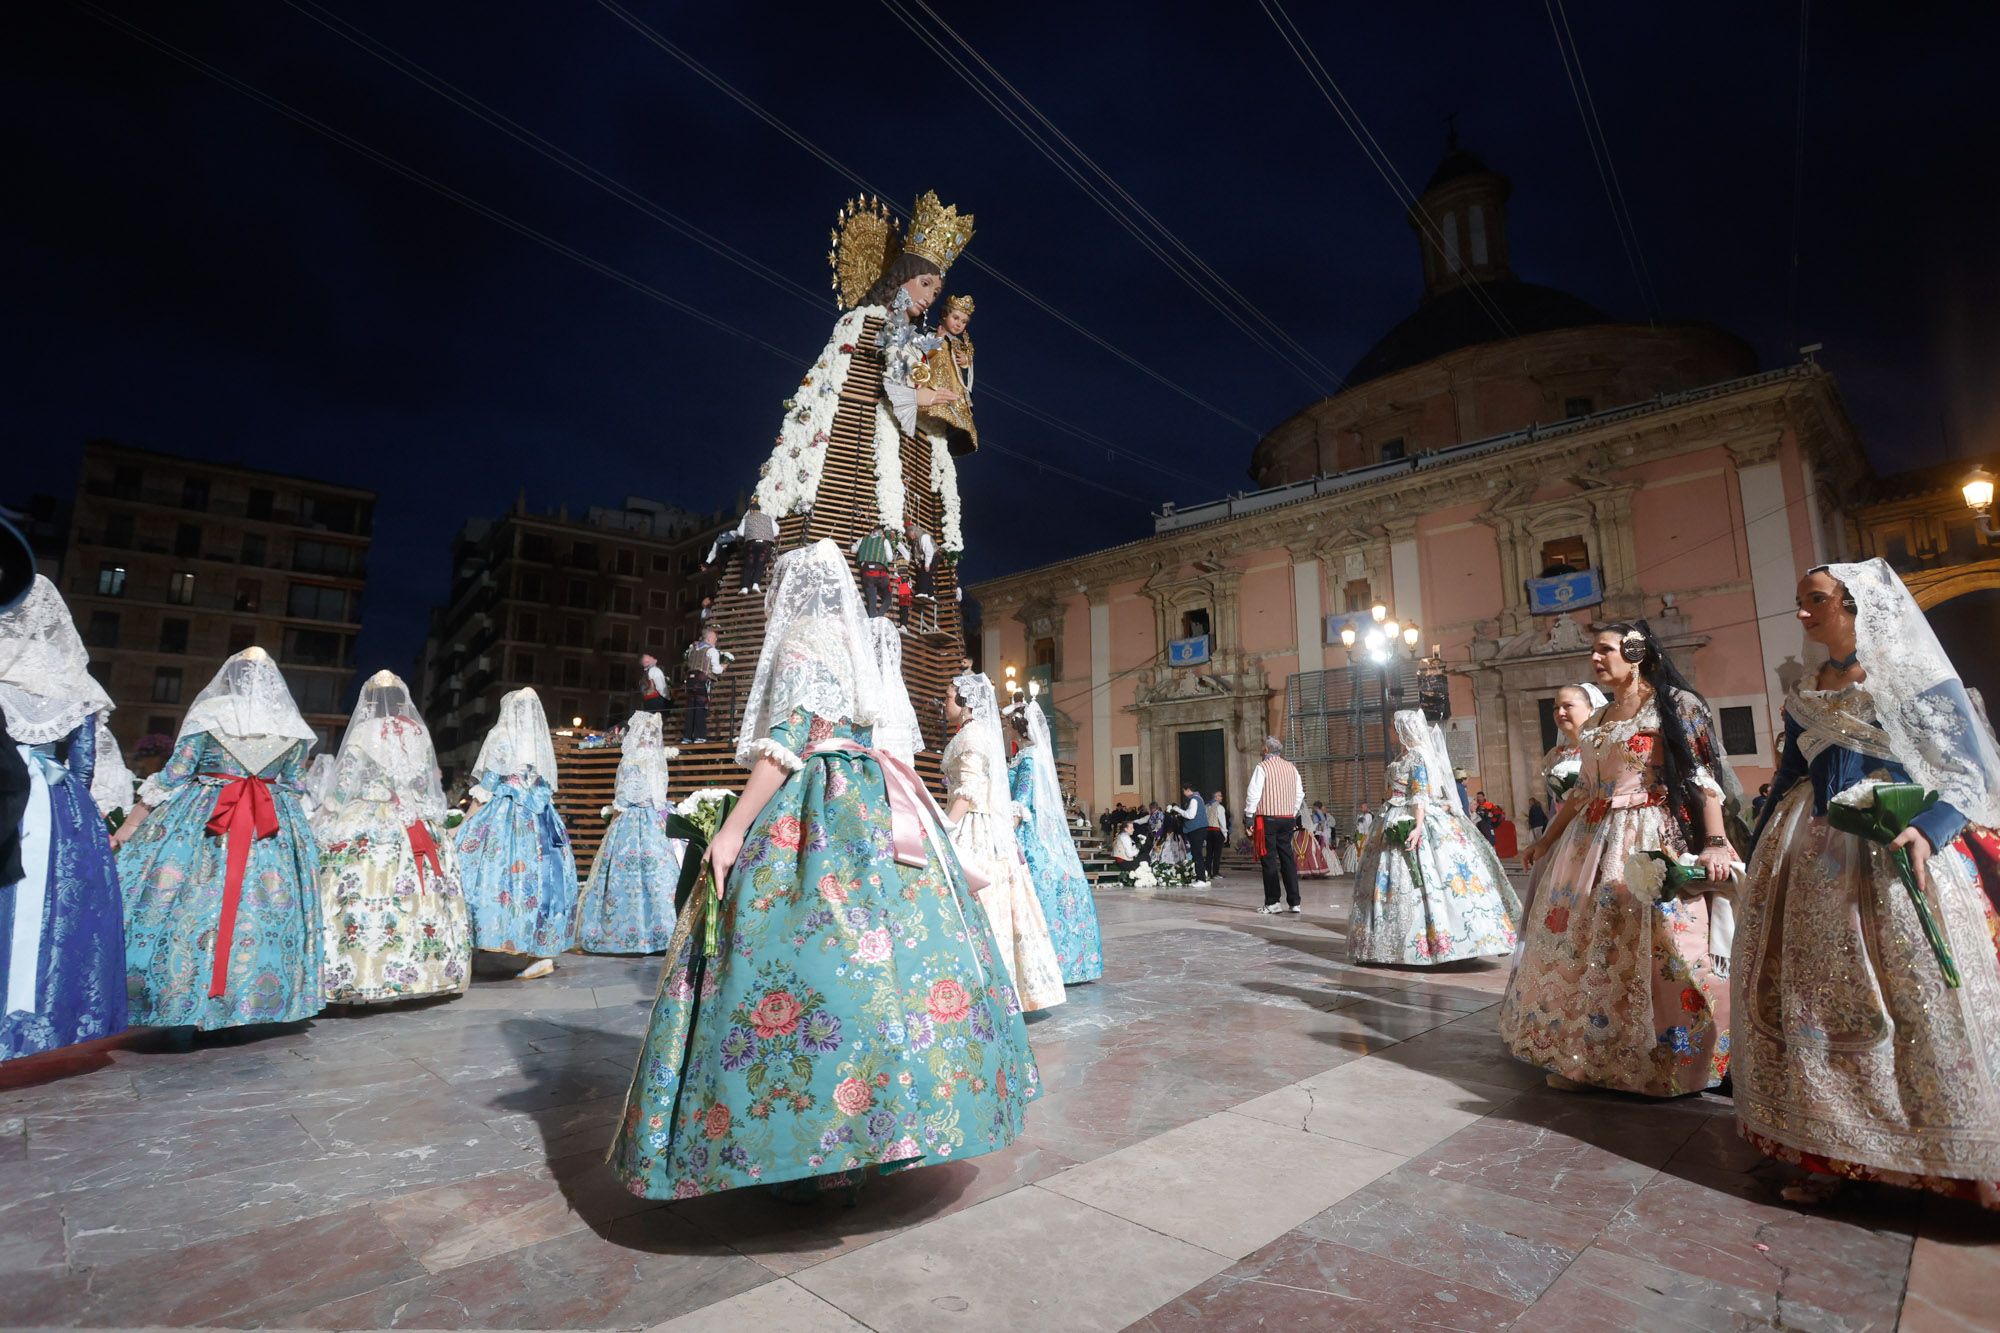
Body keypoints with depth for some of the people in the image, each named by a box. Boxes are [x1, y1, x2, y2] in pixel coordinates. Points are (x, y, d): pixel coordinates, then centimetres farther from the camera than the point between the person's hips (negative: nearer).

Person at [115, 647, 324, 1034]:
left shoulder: (208, 714, -4)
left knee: (192, 903, 4)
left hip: (201, 821, -3)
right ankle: (248, 1000, 13)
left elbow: (171, 777, -4)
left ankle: (184, 1008, 7)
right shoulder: (291, 726, 4)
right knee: (263, 910, 7)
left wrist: (129, 824, 3)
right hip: (273, 829, 3)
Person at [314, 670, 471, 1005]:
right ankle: (419, 972, 8)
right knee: (419, 894, 3)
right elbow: (432, 785, 15)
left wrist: (323, 824, 10)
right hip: (420, 830, 4)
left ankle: (365, 976, -9)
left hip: (366, 829, -4)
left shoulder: (363, 732, -2)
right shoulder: (420, 732, 9)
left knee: (365, 895, -5)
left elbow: (343, 788, -2)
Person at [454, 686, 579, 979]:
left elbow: (486, 789, -4)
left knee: (507, 877, -5)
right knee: (539, 878, 6)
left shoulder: (501, 738, -3)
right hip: (539, 820, 6)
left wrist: (464, 825, 2)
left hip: (504, 818, -5)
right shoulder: (542, 744, 12)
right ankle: (543, 951, 7)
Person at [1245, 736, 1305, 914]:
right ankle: (1295, 902, 10)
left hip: (1267, 818, -5)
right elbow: (1299, 795, 14)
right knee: (1288, 859, 10)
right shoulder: (1292, 768, 10)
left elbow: (1253, 794, -13)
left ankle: (1272, 903, 3)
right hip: (1288, 818, 5)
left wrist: (1249, 815, -6)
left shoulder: (1262, 768, -8)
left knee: (1269, 860, 0)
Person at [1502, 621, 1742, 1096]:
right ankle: (1582, 1056, 18)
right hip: (1594, 843, 7)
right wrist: (1546, 841, 22)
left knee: (1652, 947, -6)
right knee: (1582, 944, 7)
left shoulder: (1677, 705, -2)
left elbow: (1706, 777, -10)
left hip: (1657, 841, -7)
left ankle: (1663, 1058, 11)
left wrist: (1717, 843, -21)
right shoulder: (1599, 720, 16)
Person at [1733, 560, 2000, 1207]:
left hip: (1895, 855, -4)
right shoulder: (1805, 696, 14)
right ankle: (1834, 1151, 14)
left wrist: (1926, 830, -22)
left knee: (1922, 999, -3)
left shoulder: (1915, 675, 0)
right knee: (1823, 1002, 5)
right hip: (1818, 863, 5)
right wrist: (1759, 862, 14)